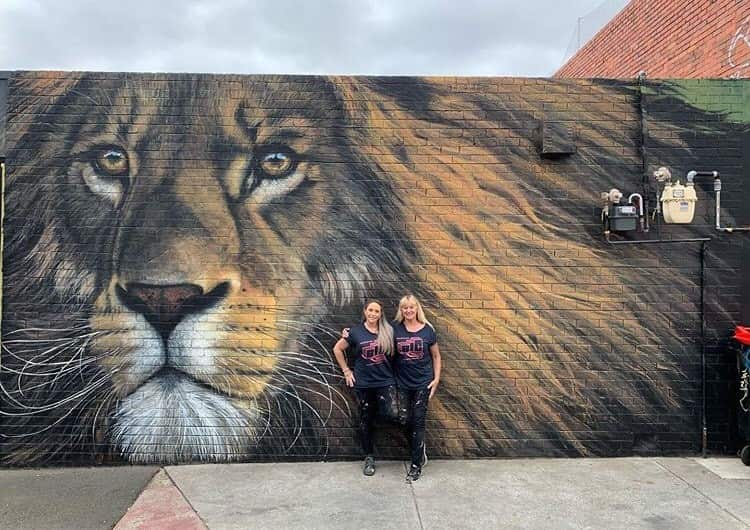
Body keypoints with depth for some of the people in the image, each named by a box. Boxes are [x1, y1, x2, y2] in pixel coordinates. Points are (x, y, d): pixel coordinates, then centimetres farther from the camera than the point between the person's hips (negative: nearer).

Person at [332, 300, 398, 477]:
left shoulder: (388, 331, -1)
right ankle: (369, 457, 25)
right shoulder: (356, 331, -3)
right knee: (366, 421, 9)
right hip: (364, 384, 0)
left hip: (386, 381, 0)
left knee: (393, 414, -20)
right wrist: (346, 370, 4)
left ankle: (380, 407, 15)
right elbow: (337, 349, 6)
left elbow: (394, 353, 10)